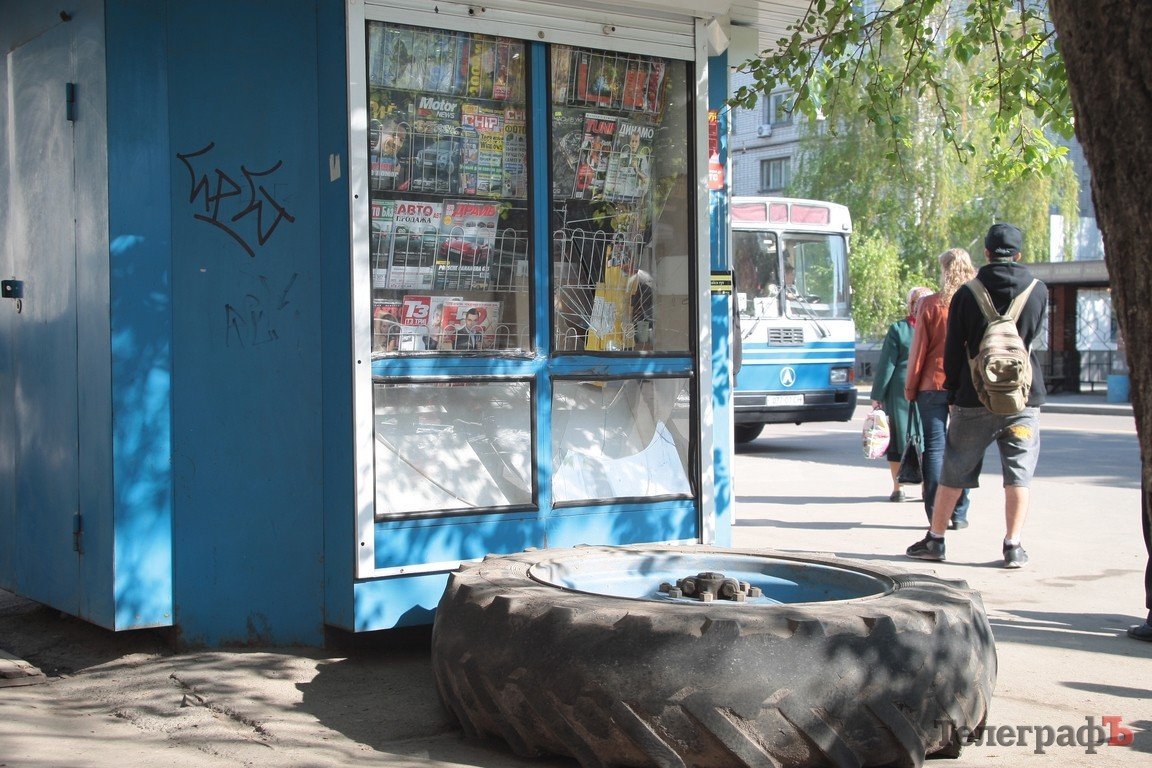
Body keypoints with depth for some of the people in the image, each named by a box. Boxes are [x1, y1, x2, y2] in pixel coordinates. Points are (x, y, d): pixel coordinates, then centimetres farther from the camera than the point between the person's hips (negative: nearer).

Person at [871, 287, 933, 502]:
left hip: (900, 391, -1)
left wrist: (877, 395, 2)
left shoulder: (897, 329, -4)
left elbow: (886, 365, -3)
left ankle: (898, 488, 8)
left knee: (898, 436, 5)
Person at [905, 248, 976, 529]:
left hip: (934, 384, -2)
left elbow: (919, 348, -2)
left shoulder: (930, 304, -4)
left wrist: (910, 388, 6)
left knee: (934, 448, 3)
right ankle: (959, 514, 10)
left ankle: (936, 514, 2)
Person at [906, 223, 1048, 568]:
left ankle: (935, 539, 16)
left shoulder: (966, 294, -3)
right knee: (1018, 475, 5)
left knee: (954, 472, 9)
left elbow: (953, 350, -1)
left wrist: (953, 392, 10)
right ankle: (1013, 546, 2)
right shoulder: (1038, 291, 0)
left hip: (975, 399, 0)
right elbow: (1032, 338, 12)